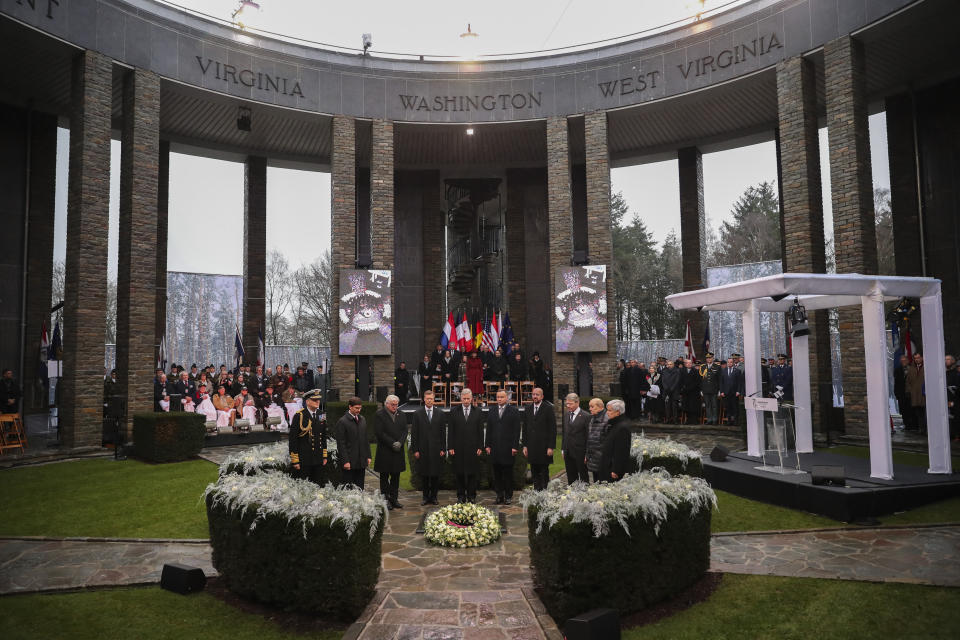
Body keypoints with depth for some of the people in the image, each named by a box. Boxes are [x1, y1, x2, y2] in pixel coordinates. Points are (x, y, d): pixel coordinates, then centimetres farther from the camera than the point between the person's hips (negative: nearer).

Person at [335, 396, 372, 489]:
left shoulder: (362, 419, 12)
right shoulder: (342, 422, -9)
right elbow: (341, 444, -11)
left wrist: (368, 456, 12)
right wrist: (345, 461, -15)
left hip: (361, 461, 6)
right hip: (349, 462, -6)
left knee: (359, 487, 8)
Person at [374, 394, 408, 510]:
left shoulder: (401, 416, 11)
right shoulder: (379, 415, -6)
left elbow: (404, 431, 8)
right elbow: (379, 432, -13)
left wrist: (400, 443, -10)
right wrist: (392, 443, -16)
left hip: (398, 451, 5)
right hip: (384, 452, -5)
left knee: (396, 476, 9)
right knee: (384, 476, 3)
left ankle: (394, 499, 17)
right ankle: (385, 499, 10)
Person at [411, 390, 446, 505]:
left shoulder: (440, 414, 6)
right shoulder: (417, 414, 3)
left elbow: (443, 433, 6)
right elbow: (414, 433, 2)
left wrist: (443, 449, 0)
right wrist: (415, 450, -4)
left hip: (436, 450, 1)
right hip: (422, 450, -1)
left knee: (435, 475, 4)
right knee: (424, 475, 5)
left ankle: (433, 497, 16)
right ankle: (425, 497, 16)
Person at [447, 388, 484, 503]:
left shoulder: (478, 411, 5)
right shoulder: (454, 411, 4)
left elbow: (480, 431, 4)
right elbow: (451, 431, 3)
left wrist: (480, 447, -2)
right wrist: (450, 447, -3)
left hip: (473, 448, 0)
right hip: (458, 448, 0)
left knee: (472, 473, 4)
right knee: (459, 473, 5)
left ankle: (471, 496, 14)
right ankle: (461, 496, 15)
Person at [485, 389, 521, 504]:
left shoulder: (513, 411, 0)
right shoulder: (491, 412, 12)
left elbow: (516, 430, -3)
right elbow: (488, 430, 12)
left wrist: (515, 446, -9)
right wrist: (487, 445, 5)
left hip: (508, 447, -3)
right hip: (495, 447, 4)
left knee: (508, 472, 1)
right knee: (497, 473, 6)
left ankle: (508, 496, 10)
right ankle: (499, 495, 14)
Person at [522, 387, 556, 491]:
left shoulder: (548, 409, -5)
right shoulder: (527, 410, 11)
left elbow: (552, 429, -7)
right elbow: (525, 429, 15)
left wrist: (551, 447, -11)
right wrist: (525, 445, 9)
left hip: (544, 447, -5)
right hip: (532, 448, 5)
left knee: (544, 473, 1)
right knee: (534, 473, 9)